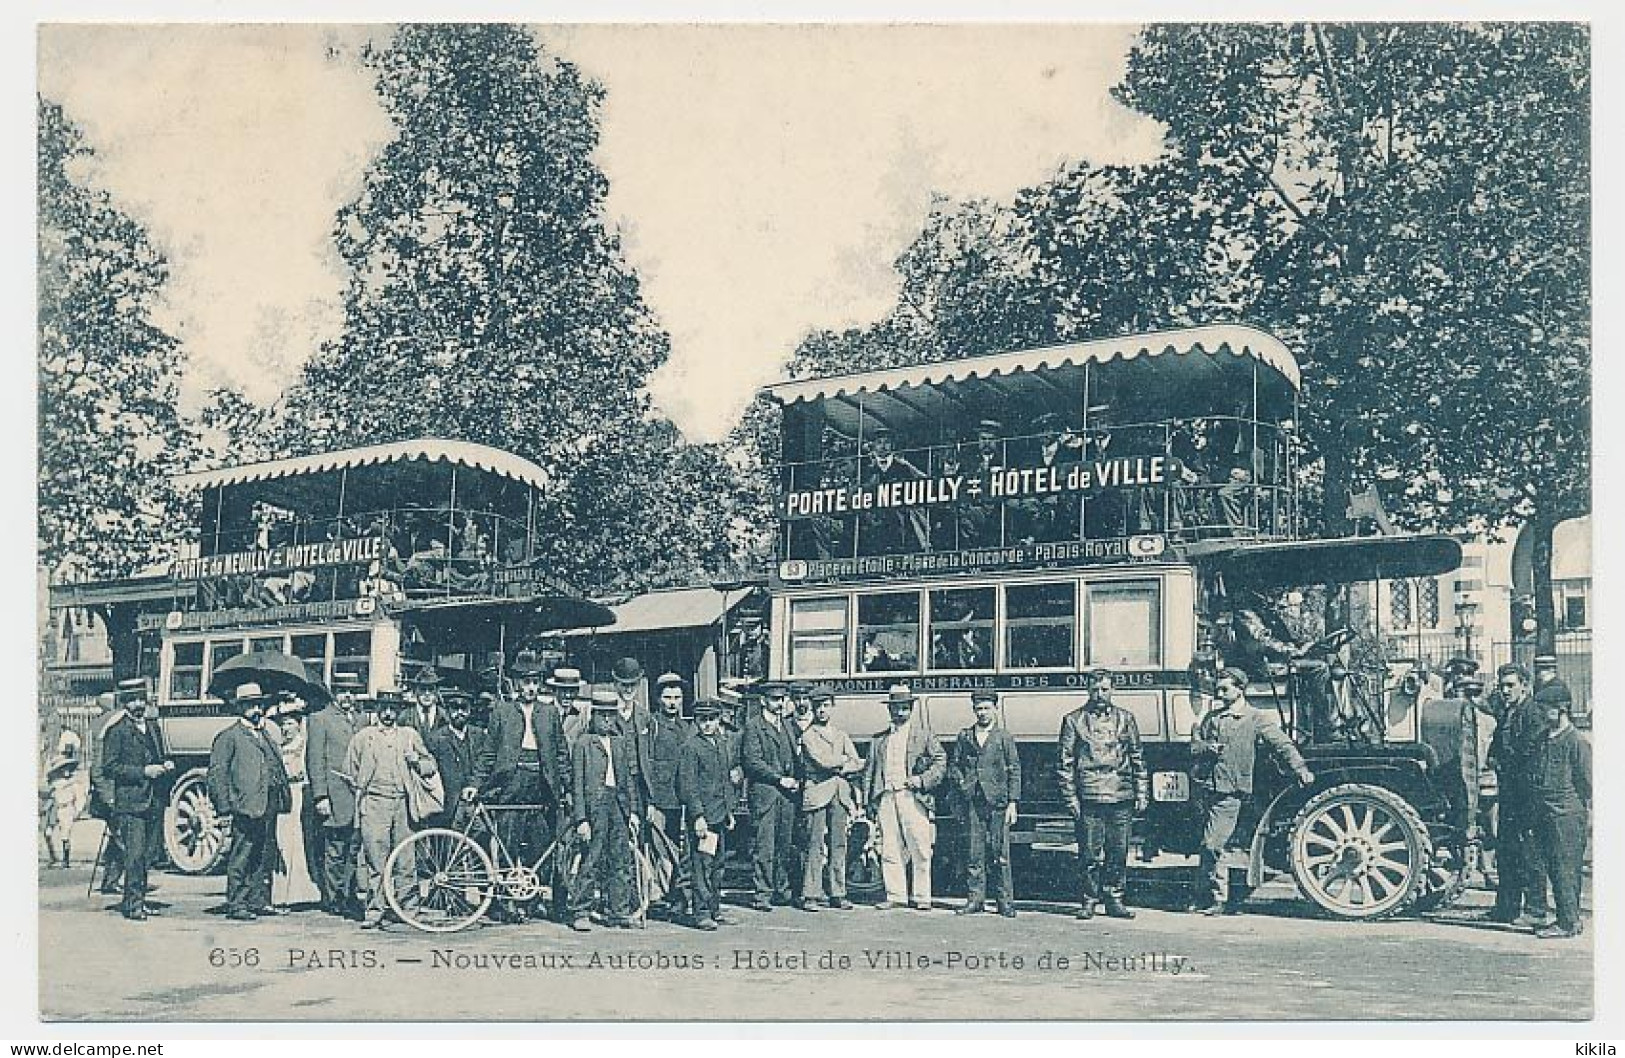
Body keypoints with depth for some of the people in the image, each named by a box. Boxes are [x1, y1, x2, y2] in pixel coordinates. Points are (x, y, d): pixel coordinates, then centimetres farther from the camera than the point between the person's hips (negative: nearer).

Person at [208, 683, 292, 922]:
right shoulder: (229, 737, 0)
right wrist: (226, 804, -13)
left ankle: (259, 901, 18)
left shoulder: (266, 736, 22)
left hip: (269, 806, 7)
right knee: (241, 858, -5)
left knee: (266, 857, 10)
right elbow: (217, 773, -6)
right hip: (247, 806, -7)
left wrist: (284, 799, 16)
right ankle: (236, 905, 0)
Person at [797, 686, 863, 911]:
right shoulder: (808, 735, 2)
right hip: (816, 793, -5)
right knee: (814, 846, -7)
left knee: (838, 845, 3)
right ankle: (809, 895, -5)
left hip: (840, 794, 5)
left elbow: (858, 766, 10)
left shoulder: (841, 735, 19)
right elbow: (823, 762, -12)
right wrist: (845, 761, 3)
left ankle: (837, 894, 7)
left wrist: (837, 768, -4)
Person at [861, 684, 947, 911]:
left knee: (919, 850, -4)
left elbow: (941, 761, 5)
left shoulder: (922, 733, 8)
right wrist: (869, 801, 8)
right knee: (890, 850, 2)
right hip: (885, 797, 3)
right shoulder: (880, 739, 18)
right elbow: (869, 771, 17)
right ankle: (895, 896, 9)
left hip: (912, 797, -3)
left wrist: (922, 780, -9)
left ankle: (922, 897, 3)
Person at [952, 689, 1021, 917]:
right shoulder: (964, 737, 13)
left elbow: (1014, 771, 3)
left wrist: (1012, 802, -4)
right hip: (972, 802, 3)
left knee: (1000, 854, -2)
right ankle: (975, 900, 9)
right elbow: (955, 765, 19)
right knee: (974, 854, 2)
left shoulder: (1004, 737, 6)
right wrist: (961, 783, -1)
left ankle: (1005, 902, 4)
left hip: (998, 803, -2)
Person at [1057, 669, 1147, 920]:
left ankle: (1114, 899, 13)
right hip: (1088, 798, -2)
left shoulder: (1125, 719, 12)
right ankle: (1089, 899, 9)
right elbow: (1066, 762, 4)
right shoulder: (1074, 720, 6)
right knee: (1089, 854, 0)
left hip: (1121, 797, 2)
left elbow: (1138, 759, 13)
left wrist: (1141, 794, 7)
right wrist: (1070, 797, -3)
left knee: (1118, 852, 4)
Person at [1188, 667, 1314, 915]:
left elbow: (1282, 744, -9)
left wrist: (1300, 768, -21)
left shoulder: (1257, 719, -1)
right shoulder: (1211, 716, 15)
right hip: (1205, 787, 5)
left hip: (1230, 792, -5)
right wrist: (1207, 747, -7)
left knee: (1212, 845, -10)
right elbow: (1194, 745, 15)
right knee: (1209, 845, 11)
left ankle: (1218, 899, 3)